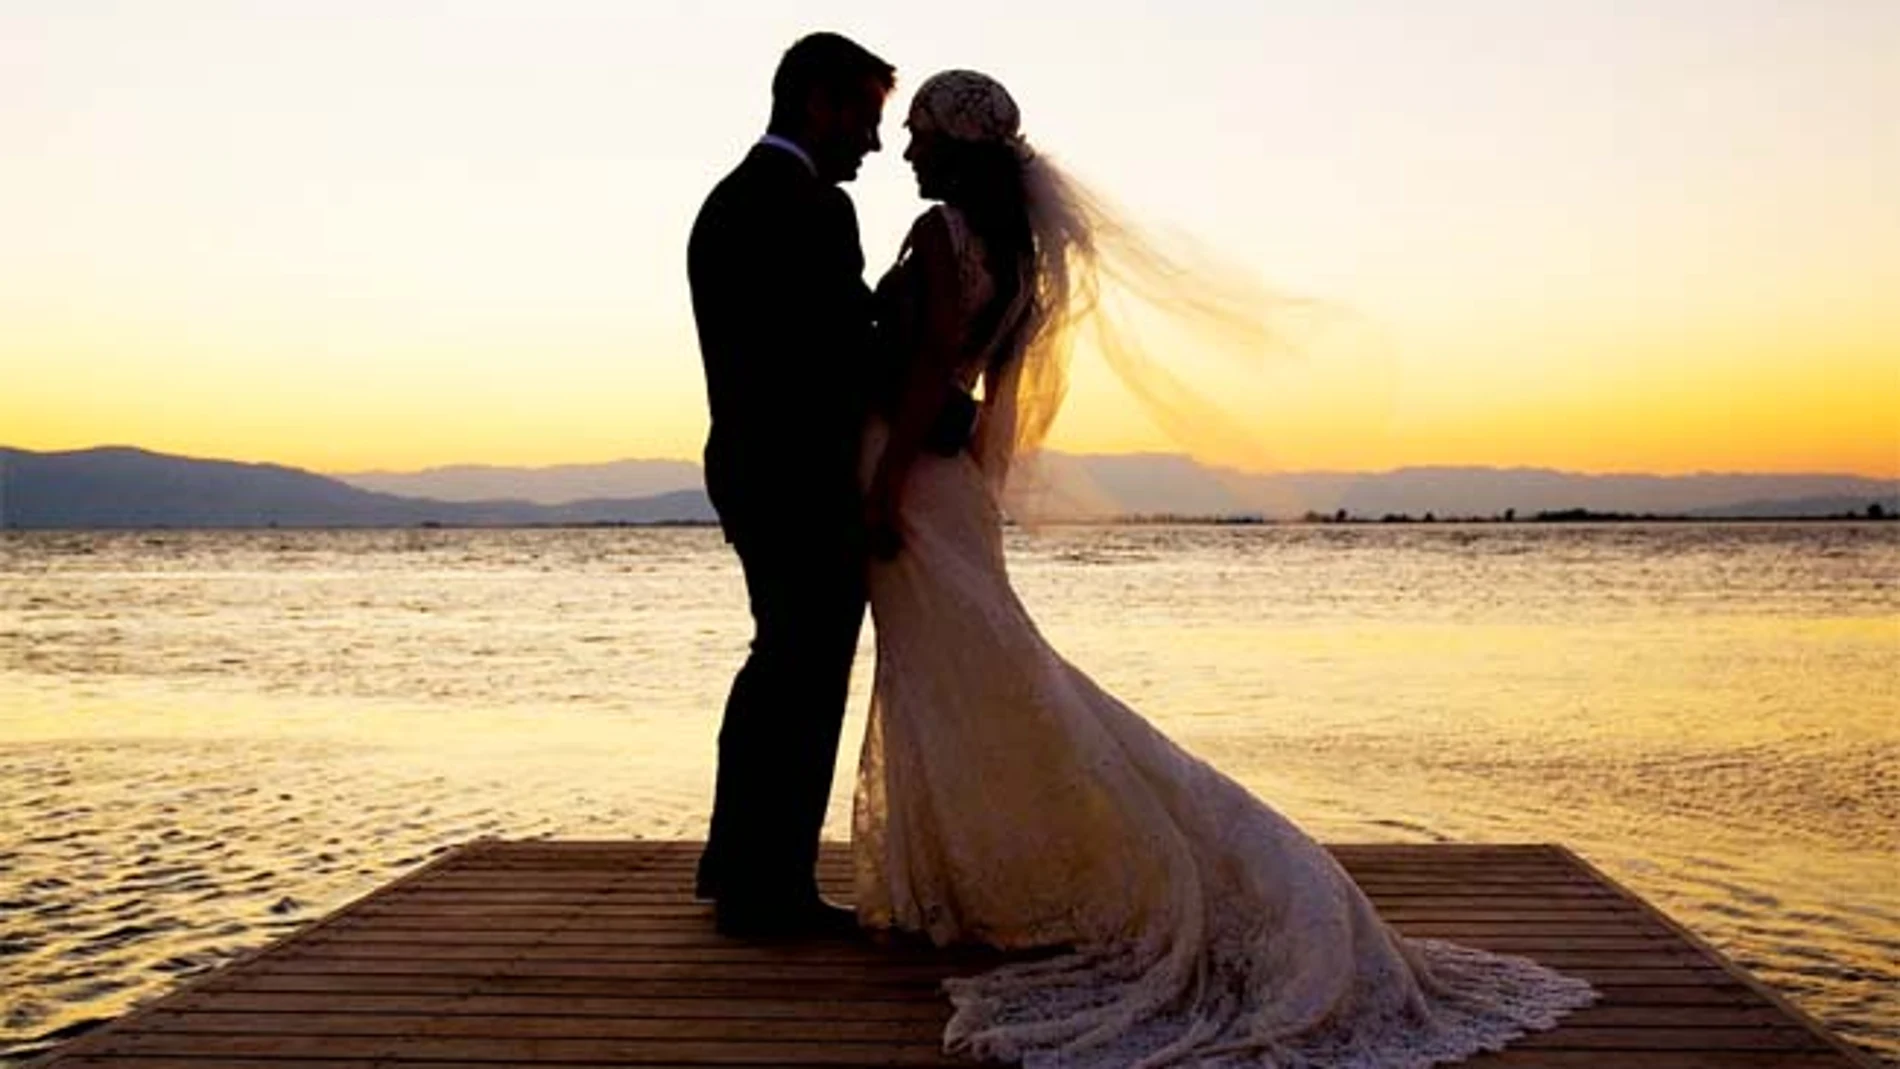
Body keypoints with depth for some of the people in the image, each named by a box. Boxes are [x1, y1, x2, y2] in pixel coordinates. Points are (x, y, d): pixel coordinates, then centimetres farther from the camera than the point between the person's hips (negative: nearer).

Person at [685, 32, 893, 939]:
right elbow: (851, 355, -20)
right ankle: (769, 889, 12)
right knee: (808, 684, 2)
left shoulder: (726, 201, 14)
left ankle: (737, 866, 32)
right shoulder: (813, 208, -16)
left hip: (747, 469, 10)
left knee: (778, 668, 21)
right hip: (810, 483, -10)